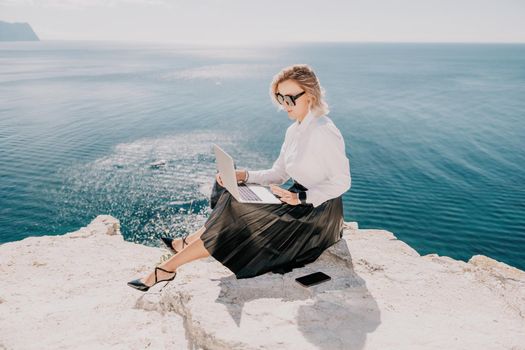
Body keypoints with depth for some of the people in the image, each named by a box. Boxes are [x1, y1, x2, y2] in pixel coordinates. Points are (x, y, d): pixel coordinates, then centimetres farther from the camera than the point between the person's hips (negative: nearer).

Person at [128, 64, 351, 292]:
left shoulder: (323, 131, -18)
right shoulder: (294, 131, 9)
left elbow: (342, 181, -18)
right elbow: (277, 175, 10)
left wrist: (302, 198, -27)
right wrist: (243, 176, -4)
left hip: (318, 214, -8)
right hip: (300, 205, 9)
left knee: (240, 223, -15)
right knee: (235, 203, -2)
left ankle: (167, 268, -8)